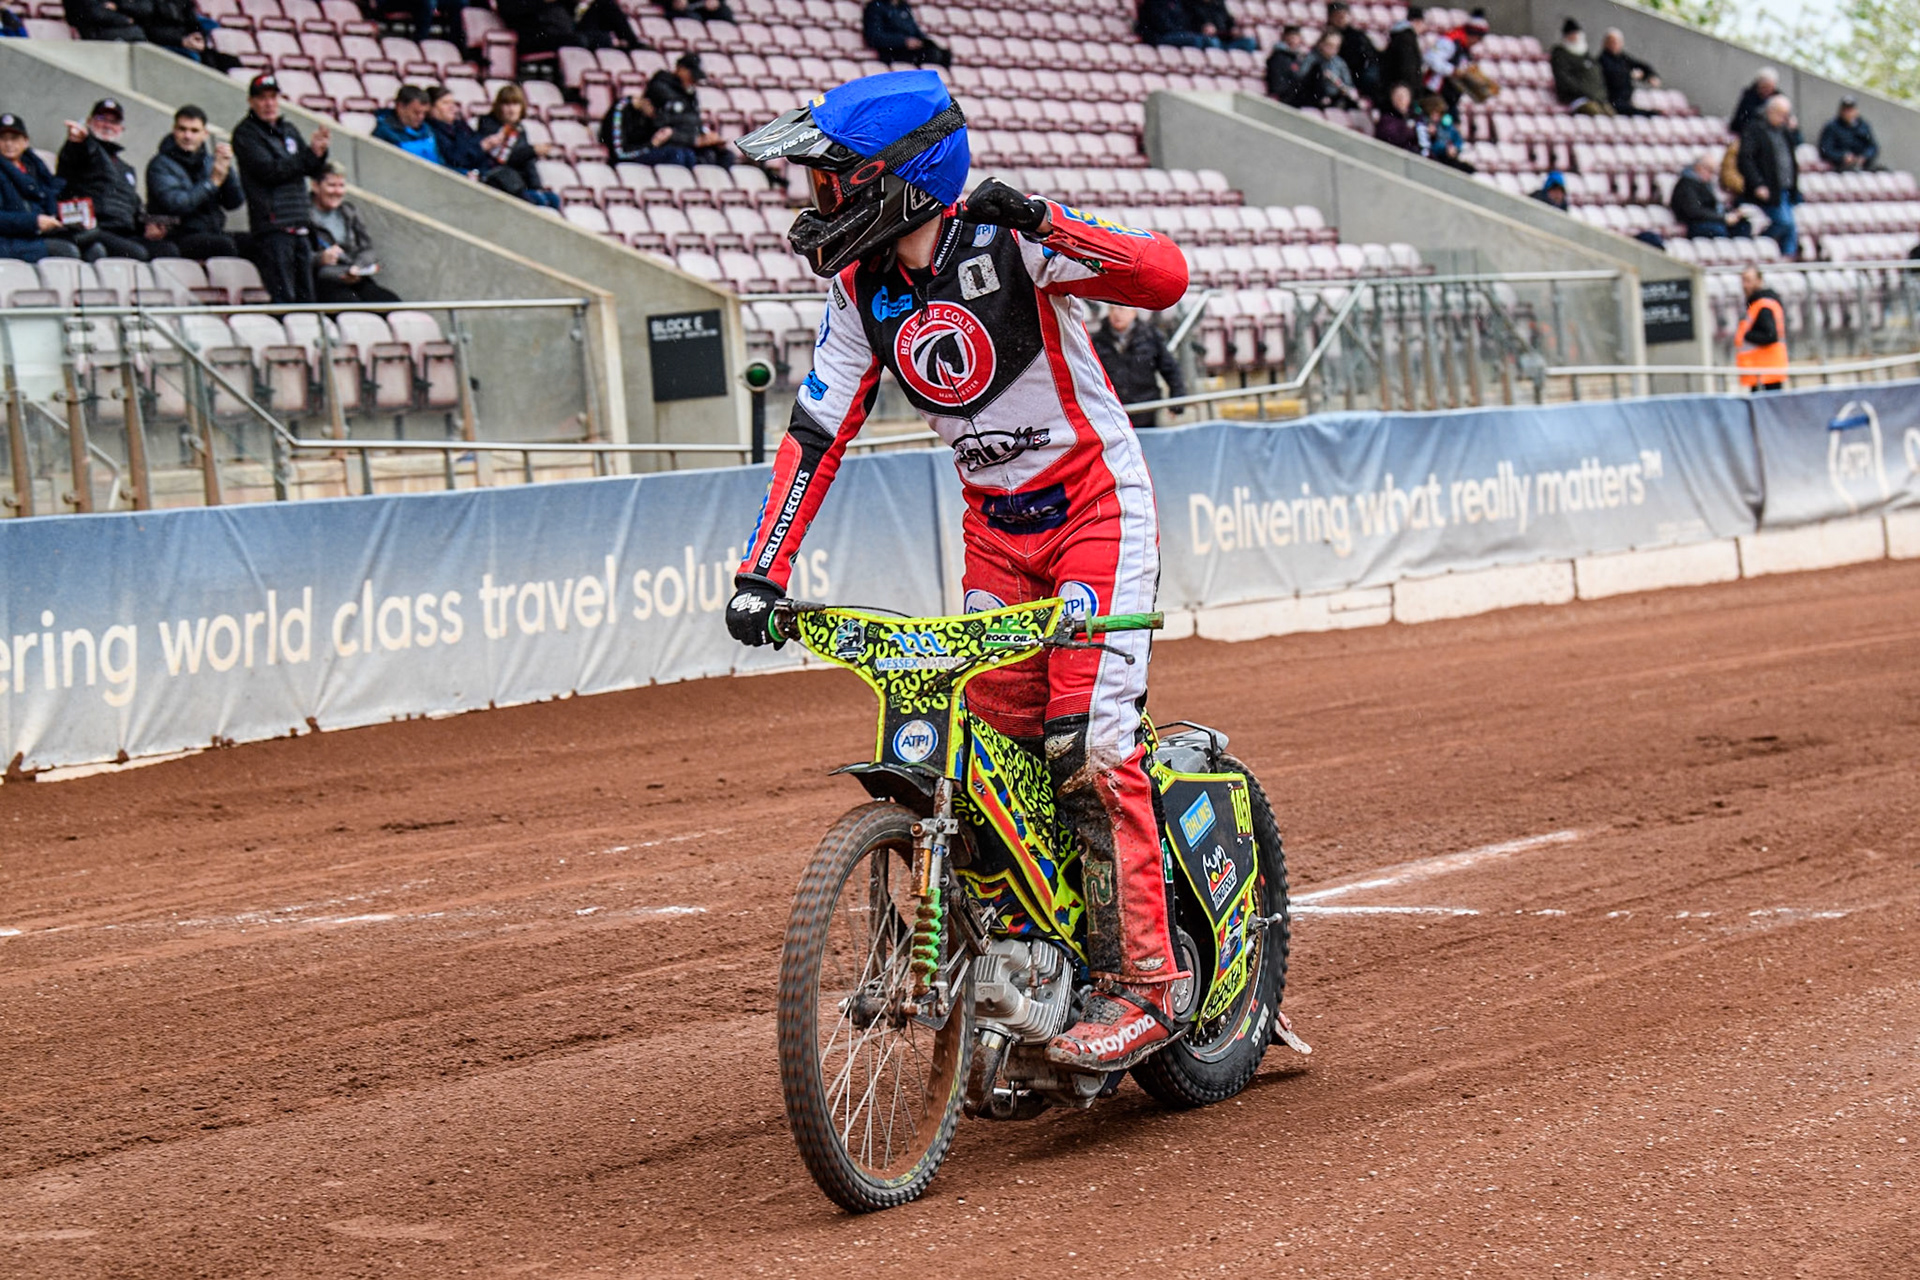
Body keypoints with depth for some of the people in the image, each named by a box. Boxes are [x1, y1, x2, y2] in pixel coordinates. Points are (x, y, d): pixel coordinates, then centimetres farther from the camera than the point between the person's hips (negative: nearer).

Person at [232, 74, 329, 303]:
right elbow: (269, 171, -15)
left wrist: (320, 151, -6)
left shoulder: (288, 131, 20)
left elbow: (314, 171, 16)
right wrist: (311, 152, -15)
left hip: (299, 227, 7)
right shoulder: (245, 134, -2)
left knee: (305, 297, 7)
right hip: (272, 226, -7)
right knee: (283, 297, -13)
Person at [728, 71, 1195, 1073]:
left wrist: (1043, 227, -40)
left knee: (1087, 738, -16)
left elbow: (1164, 276, -29)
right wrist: (762, 573, -7)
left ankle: (1142, 979, -10)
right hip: (995, 524, 7)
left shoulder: (1006, 245, -19)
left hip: (1098, 509, -6)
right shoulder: (859, 287, -1)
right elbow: (817, 432, 1)